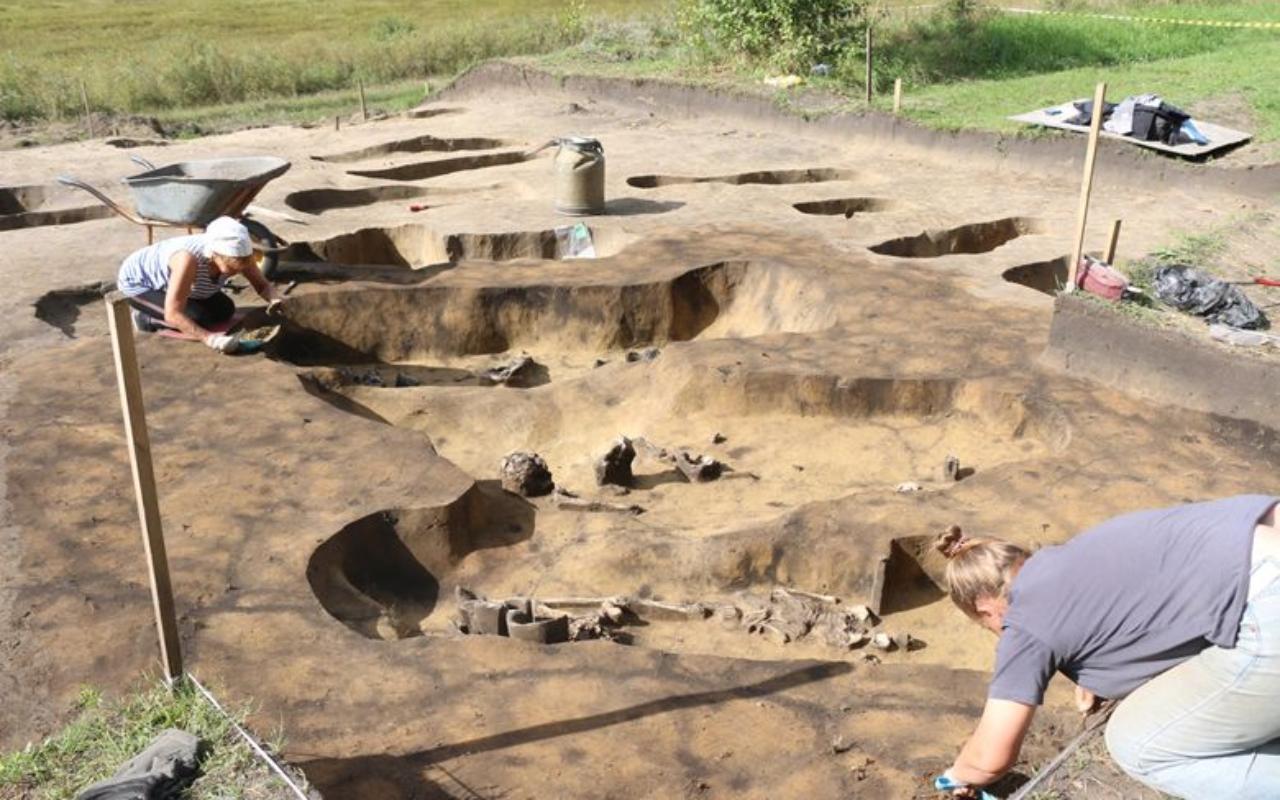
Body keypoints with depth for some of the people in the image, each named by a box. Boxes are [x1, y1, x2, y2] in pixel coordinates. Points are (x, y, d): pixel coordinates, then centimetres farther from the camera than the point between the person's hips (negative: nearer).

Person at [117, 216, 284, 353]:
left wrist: (275, 299, -35)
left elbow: (263, 285, -13)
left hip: (165, 278, 7)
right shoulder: (189, 259, -43)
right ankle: (146, 319, 2)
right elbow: (173, 314, -41)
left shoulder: (239, 253, -26)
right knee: (198, 319, -23)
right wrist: (209, 337, -52)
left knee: (224, 310, 0)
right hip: (136, 283, -7)